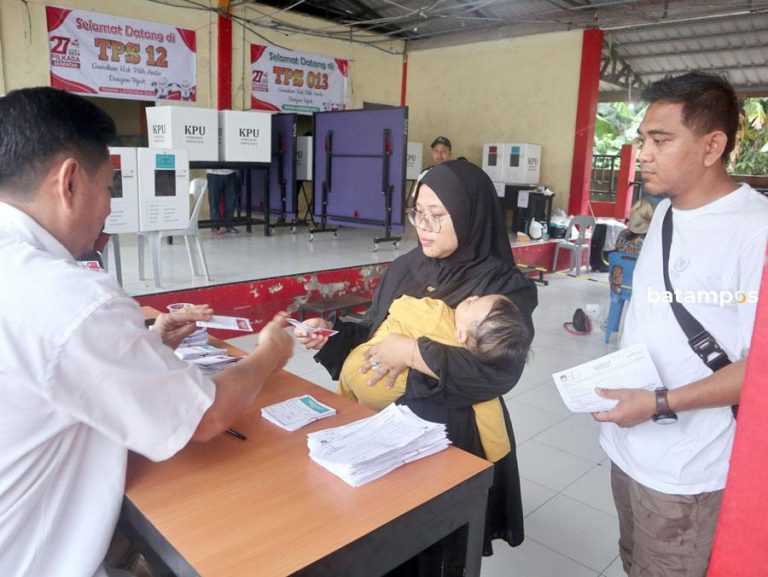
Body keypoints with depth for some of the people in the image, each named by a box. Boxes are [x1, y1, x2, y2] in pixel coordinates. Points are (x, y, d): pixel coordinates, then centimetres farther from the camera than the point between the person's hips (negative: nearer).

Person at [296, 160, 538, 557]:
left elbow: (499, 372, -27)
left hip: (456, 438, -5)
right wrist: (331, 333, -8)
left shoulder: (505, 287, -14)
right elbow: (374, 331, 10)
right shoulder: (406, 267, 2)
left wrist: (413, 353, -26)